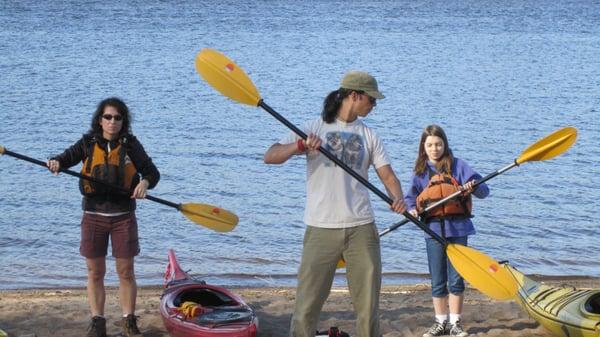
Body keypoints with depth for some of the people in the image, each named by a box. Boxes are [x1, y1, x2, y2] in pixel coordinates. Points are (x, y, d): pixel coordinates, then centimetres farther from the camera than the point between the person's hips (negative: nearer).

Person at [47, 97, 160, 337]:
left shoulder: (131, 145, 0)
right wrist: (56, 163, -22)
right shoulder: (88, 143, 3)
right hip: (94, 216, 1)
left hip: (123, 216, -1)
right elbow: (68, 157, 1)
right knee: (95, 273, 5)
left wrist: (145, 182, -22)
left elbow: (152, 172, 0)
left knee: (126, 272, 4)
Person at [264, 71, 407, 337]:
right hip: (321, 228, -3)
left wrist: (398, 199, -15)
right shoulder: (314, 128, 2)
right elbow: (270, 157, -6)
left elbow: (387, 175, 6)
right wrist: (301, 146, -24)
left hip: (361, 228, 3)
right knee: (307, 306, -4)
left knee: (368, 305, 6)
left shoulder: (368, 135, 13)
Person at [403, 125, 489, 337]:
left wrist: (474, 187, -27)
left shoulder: (457, 166, -2)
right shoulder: (421, 171, 6)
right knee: (437, 281, 8)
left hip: (457, 229, -2)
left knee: (456, 279, 3)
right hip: (434, 230, 2)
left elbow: (483, 191, -5)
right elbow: (410, 197, 10)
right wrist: (411, 209, -11)